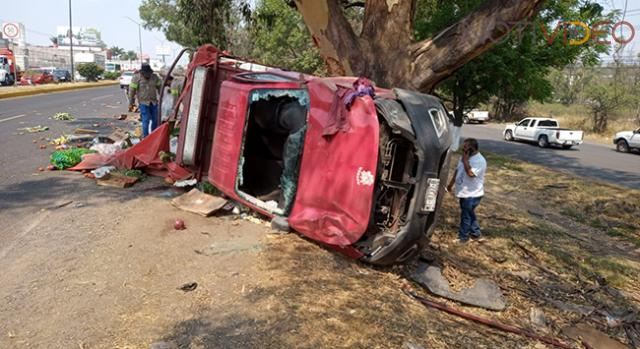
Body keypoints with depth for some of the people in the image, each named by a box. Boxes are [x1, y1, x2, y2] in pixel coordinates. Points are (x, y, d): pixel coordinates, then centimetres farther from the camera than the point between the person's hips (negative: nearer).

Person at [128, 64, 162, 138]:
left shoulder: (154, 77, 2)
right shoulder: (136, 78, -8)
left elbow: (160, 87, 10)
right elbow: (132, 91, -6)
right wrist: (131, 103, -5)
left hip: (154, 102, 4)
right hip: (143, 103, -4)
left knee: (155, 119, 8)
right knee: (146, 120, -8)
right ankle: (145, 137, 2)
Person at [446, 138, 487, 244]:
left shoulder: (480, 160, -21)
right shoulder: (465, 157, 8)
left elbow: (471, 173, -34)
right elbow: (457, 170, 18)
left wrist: (465, 159, -27)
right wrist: (451, 183, 22)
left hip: (472, 194, -9)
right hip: (464, 192, 9)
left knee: (466, 215, 2)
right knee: (469, 214, 18)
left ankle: (463, 237, 16)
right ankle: (476, 235, 31)